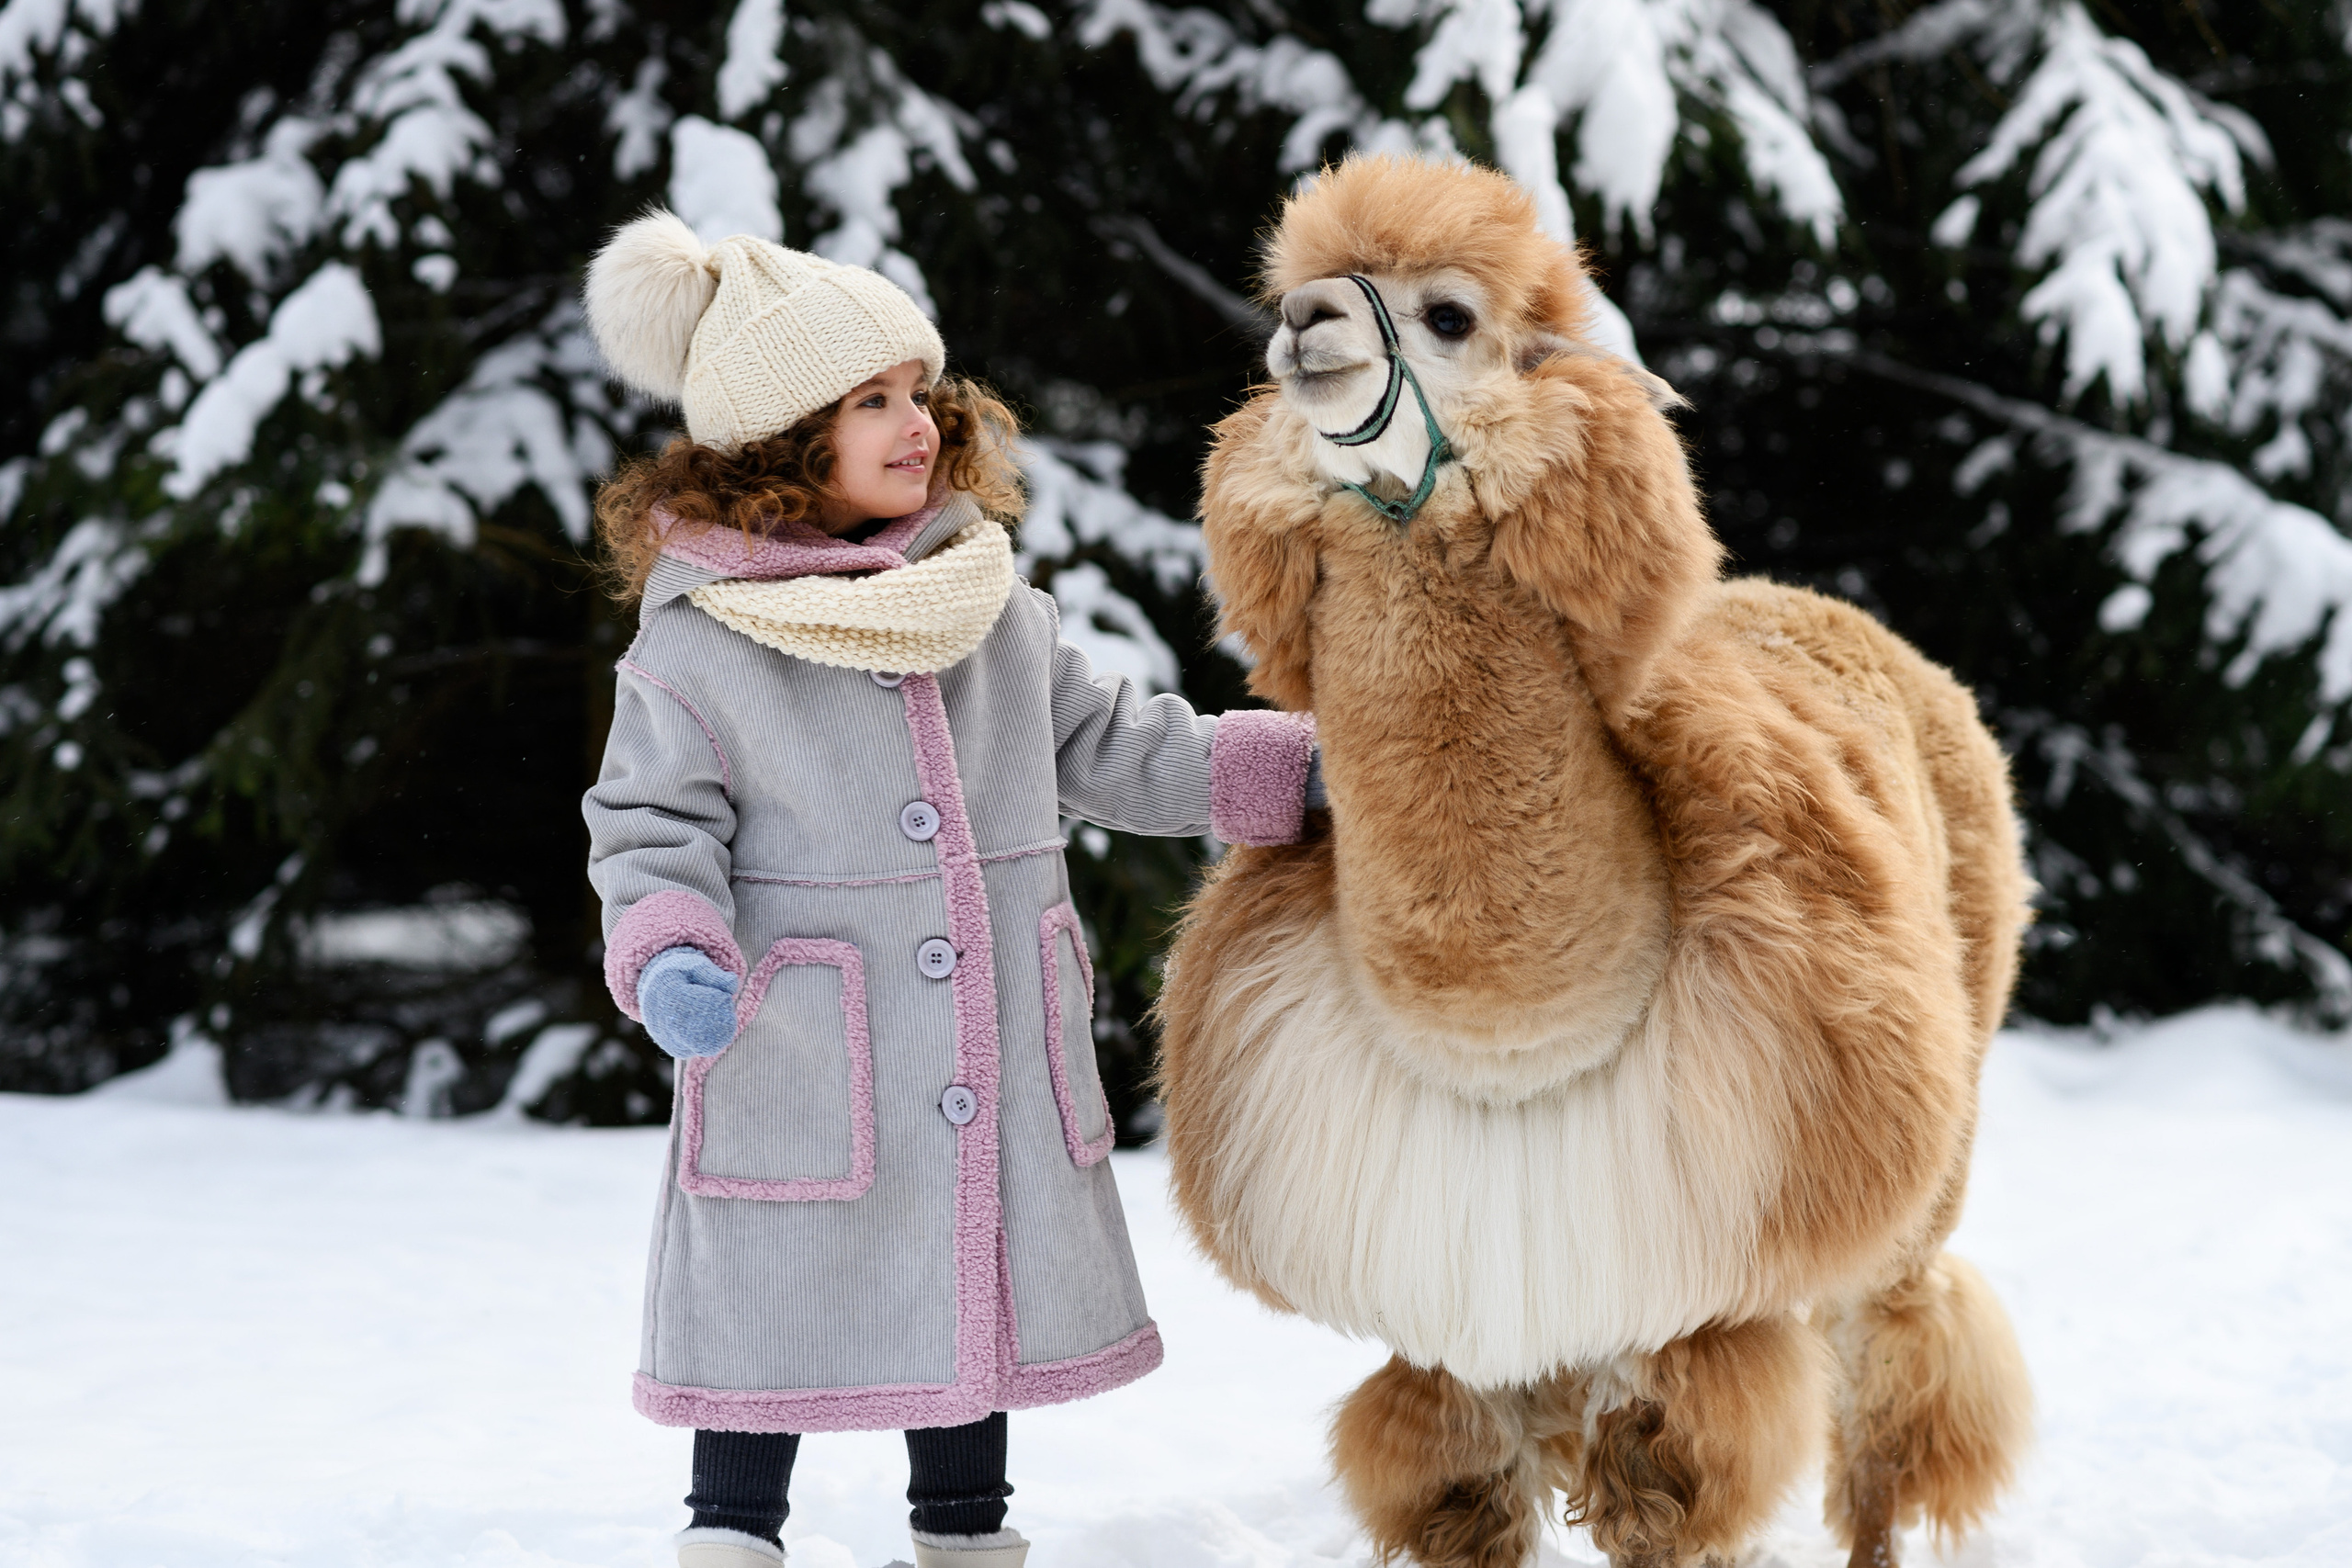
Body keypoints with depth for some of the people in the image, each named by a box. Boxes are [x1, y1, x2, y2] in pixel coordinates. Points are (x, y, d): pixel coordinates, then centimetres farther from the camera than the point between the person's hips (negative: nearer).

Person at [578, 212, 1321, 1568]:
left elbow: (1113, 748, 14)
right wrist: (671, 960, -25)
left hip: (996, 1070, 5)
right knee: (777, 1307, 1)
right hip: (802, 1080, -5)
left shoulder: (999, 611, 6)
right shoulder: (695, 645, -8)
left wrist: (1295, 766, 8)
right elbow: (652, 833, -7)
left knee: (987, 1296, 15)